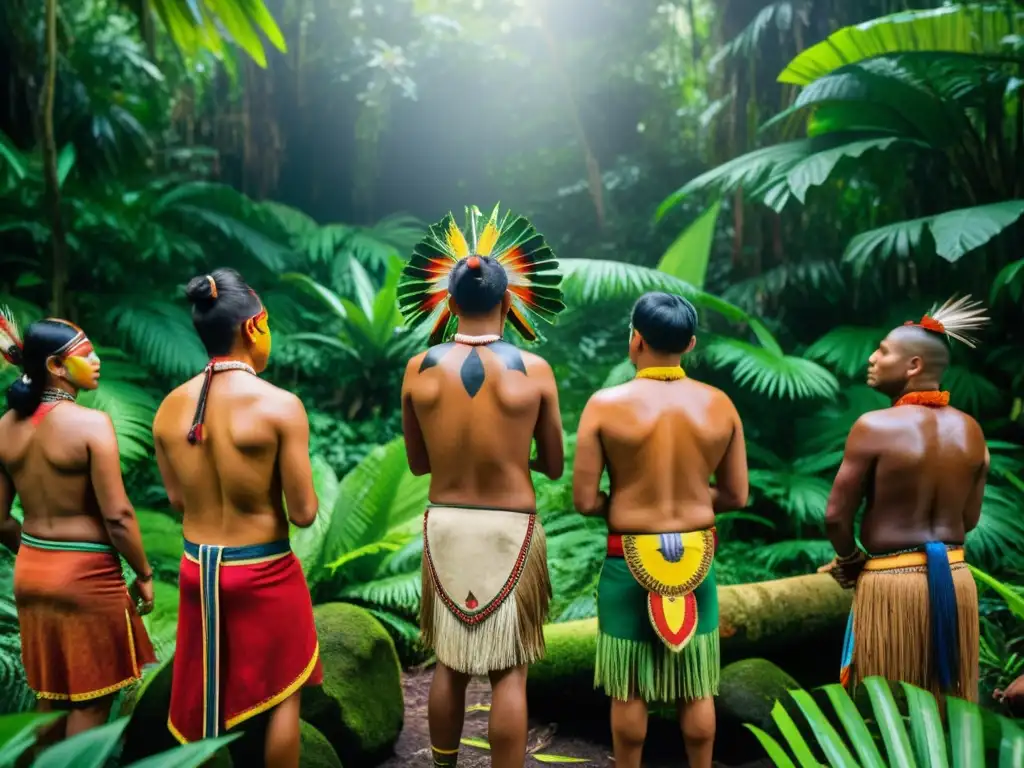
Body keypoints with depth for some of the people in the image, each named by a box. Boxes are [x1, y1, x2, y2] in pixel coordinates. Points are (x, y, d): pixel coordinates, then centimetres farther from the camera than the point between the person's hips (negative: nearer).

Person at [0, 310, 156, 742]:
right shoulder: (91, 423, -18)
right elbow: (117, 516, -19)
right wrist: (144, 575, -7)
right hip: (87, 575, -7)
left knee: (50, 695, 22)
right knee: (90, 702, 8)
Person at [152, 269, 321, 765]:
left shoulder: (170, 407, -2)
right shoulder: (279, 405, -18)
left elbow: (177, 501, 7)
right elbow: (304, 513, -16)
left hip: (196, 567, 5)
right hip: (262, 570, -5)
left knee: (201, 701, 20)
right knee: (281, 695, 14)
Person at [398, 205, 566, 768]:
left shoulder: (420, 369, -6)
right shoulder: (534, 371, -11)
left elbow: (417, 462, 5)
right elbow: (554, 467, 0)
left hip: (445, 526, 3)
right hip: (510, 530, -3)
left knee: (450, 663, 18)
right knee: (508, 673, 8)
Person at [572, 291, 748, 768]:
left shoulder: (606, 404, -13)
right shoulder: (720, 405, -4)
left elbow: (584, 500, -12)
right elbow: (737, 496, 2)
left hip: (630, 559, -2)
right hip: (697, 558, 3)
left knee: (629, 689, 13)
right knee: (696, 688, 17)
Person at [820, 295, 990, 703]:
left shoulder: (875, 426, -15)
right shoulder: (970, 431, 3)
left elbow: (836, 517, -13)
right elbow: (968, 519, 9)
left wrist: (851, 559, 5)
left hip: (891, 581, -5)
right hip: (955, 577, 5)